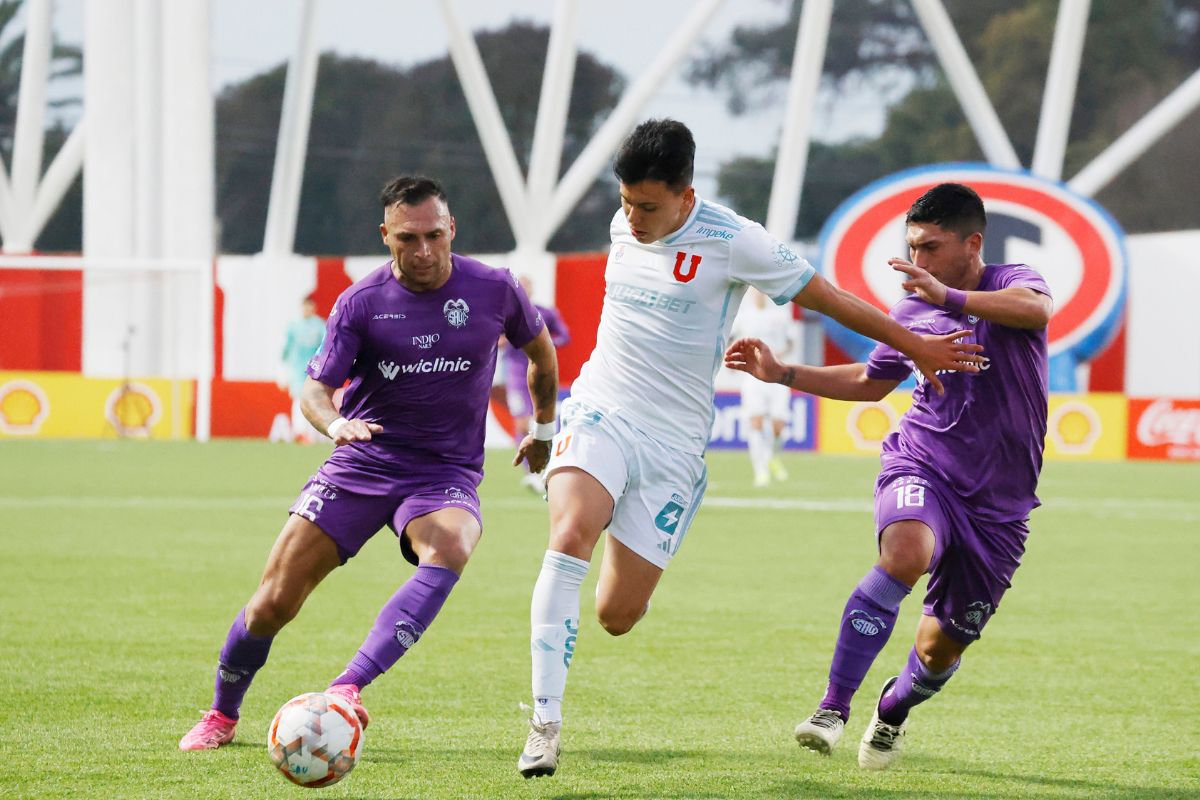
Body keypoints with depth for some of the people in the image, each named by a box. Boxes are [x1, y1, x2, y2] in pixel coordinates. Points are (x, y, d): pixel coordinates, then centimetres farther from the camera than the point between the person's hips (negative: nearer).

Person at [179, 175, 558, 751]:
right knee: (274, 602, -7)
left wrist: (544, 429, 27)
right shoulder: (360, 303, -5)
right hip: (361, 465, 0)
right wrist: (335, 423, -32)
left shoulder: (494, 290, -3)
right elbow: (315, 388, -8)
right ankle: (222, 715, 20)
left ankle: (348, 688, -43)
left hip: (446, 471, 0)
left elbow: (540, 349, 17)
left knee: (449, 551, -37)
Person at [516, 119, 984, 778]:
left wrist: (915, 346, 3)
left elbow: (827, 297, -1)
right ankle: (545, 720, -26)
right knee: (569, 538, -28)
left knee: (617, 615, -6)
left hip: (673, 445, -2)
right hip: (598, 416, 2)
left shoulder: (731, 241, -10)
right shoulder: (623, 226, 5)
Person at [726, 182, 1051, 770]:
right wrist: (781, 374, 15)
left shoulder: (1010, 282, -6)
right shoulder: (911, 314, 6)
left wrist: (949, 298, -46)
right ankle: (833, 709, -32)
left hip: (997, 502, -1)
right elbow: (870, 381, 24)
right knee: (907, 551, -34)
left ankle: (893, 710, 43)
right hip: (922, 467, 1)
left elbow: (1036, 308, -33)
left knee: (943, 645, 7)